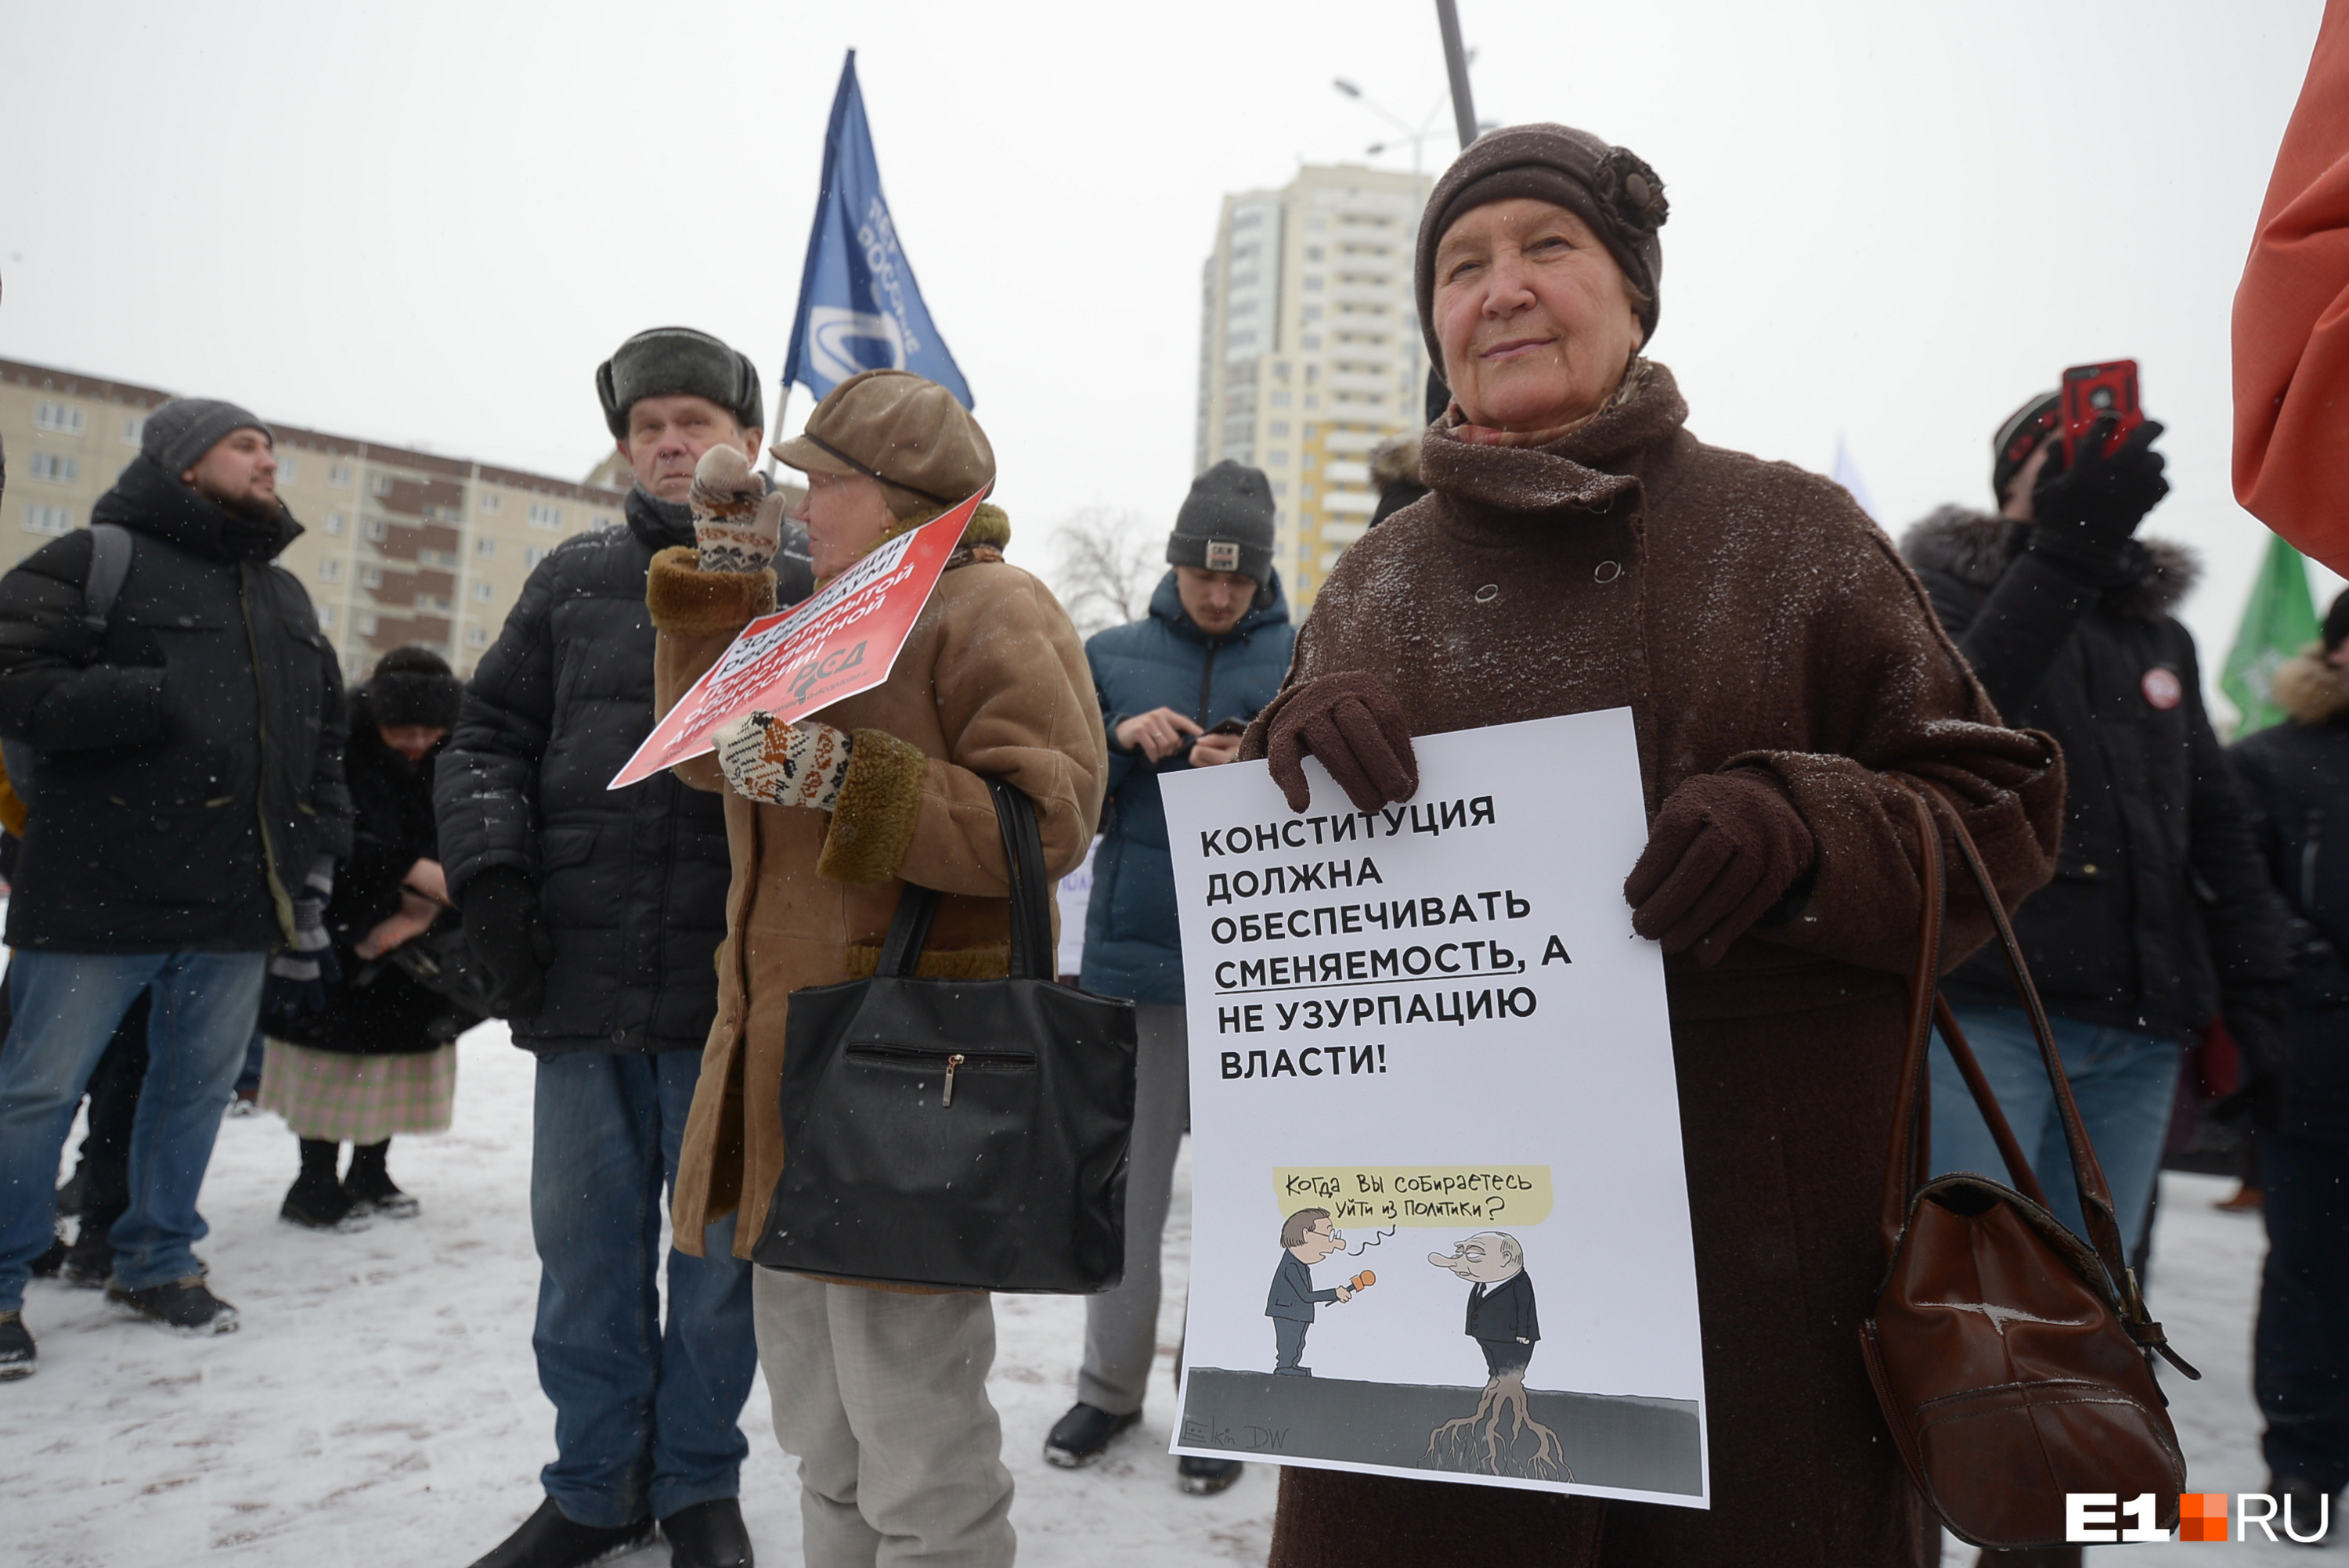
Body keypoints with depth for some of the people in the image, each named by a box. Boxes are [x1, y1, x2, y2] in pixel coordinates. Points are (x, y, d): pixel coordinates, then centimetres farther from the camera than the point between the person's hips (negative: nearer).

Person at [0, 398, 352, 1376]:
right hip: (99, 891, -6)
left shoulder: (285, 596, 18)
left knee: (201, 1083, 13)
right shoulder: (98, 559, -2)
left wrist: (317, 857, 11)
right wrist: (162, 698, -20)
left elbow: (325, 736, 20)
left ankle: (157, 1260, 30)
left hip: (236, 898, 6)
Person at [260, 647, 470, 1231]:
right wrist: (414, 870, -33)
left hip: (414, 941, 4)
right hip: (339, 935, -4)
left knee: (403, 1045, 10)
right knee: (337, 1051, -2)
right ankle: (316, 1183, 10)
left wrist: (426, 907, -25)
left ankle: (370, 1173, 24)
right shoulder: (341, 746, -17)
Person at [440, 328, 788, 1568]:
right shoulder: (576, 578, 11)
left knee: (721, 1244, 10)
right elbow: (490, 737, 13)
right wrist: (491, 872, -2)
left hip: (735, 990, -3)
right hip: (582, 978, 3)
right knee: (584, 1244, 12)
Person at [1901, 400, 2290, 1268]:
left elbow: (2215, 826, 23)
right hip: (1987, 1007, -5)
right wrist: (2066, 551, -22)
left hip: (2140, 1029, 6)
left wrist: (2254, 992, 12)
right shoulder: (1950, 593, 6)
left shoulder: (2159, 636, 22)